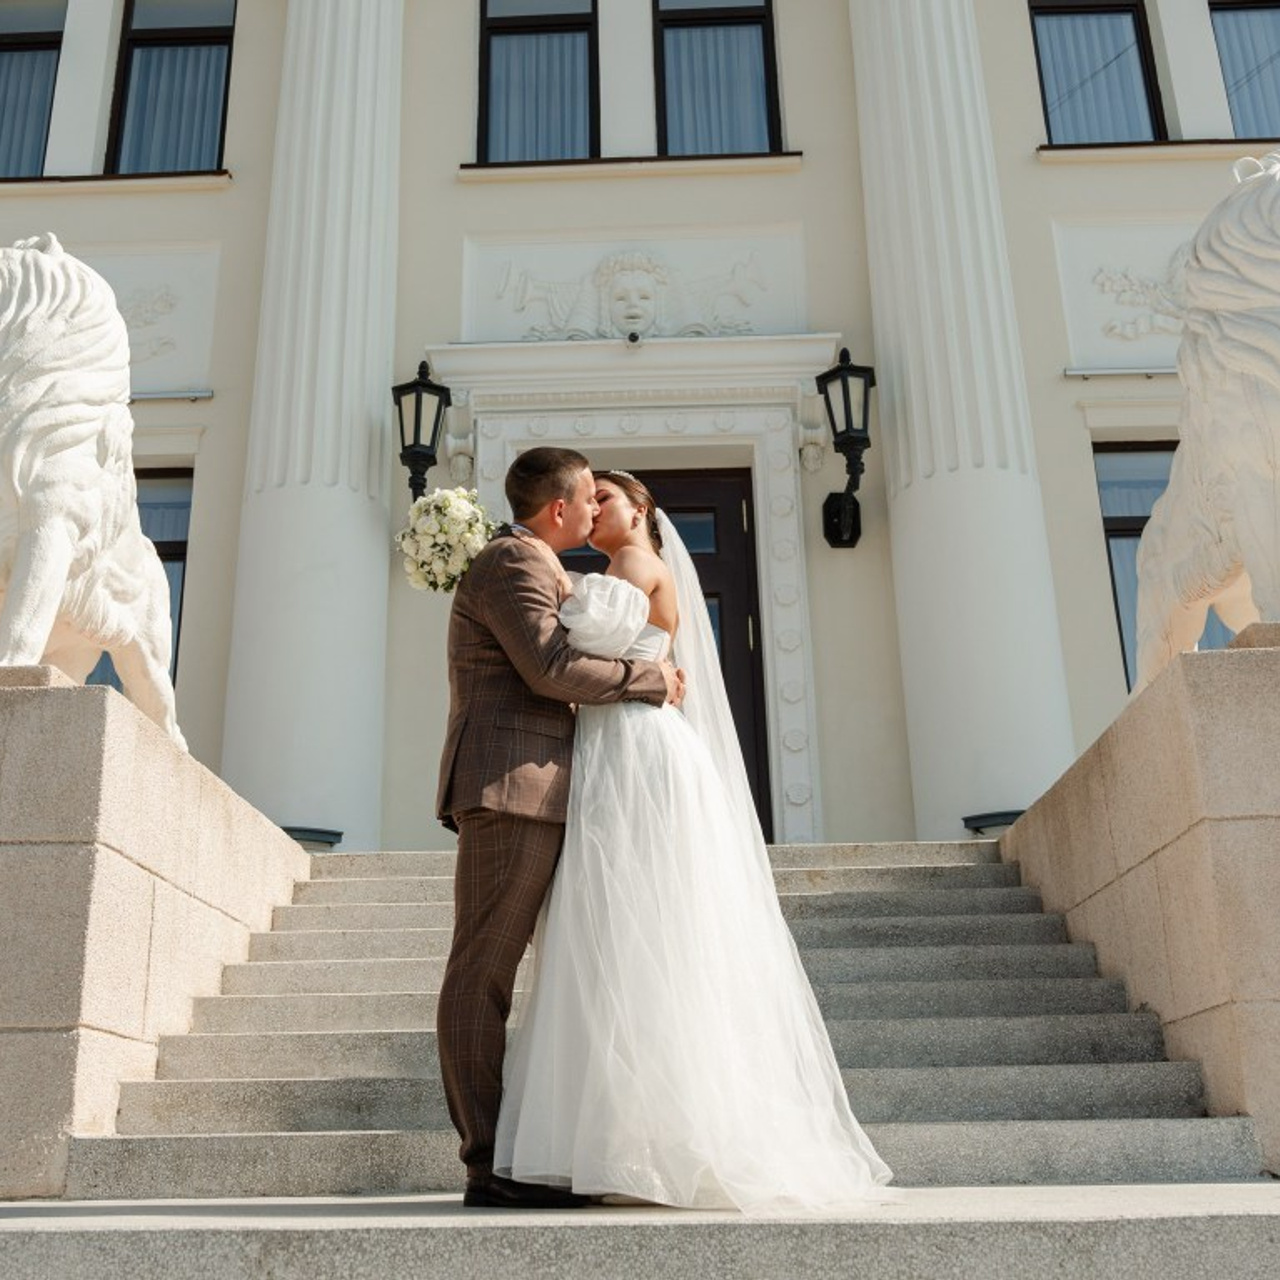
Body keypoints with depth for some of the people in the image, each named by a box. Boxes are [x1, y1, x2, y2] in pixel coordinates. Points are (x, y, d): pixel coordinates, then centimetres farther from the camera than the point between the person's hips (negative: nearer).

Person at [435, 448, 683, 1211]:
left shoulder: (534, 568, 27)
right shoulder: (515, 562, -5)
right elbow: (552, 668, -18)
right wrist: (654, 679, -7)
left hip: (529, 795, 10)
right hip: (512, 783, -10)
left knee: (492, 973, 6)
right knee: (485, 971, -10)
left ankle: (500, 1156, 8)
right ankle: (490, 1163, -9)